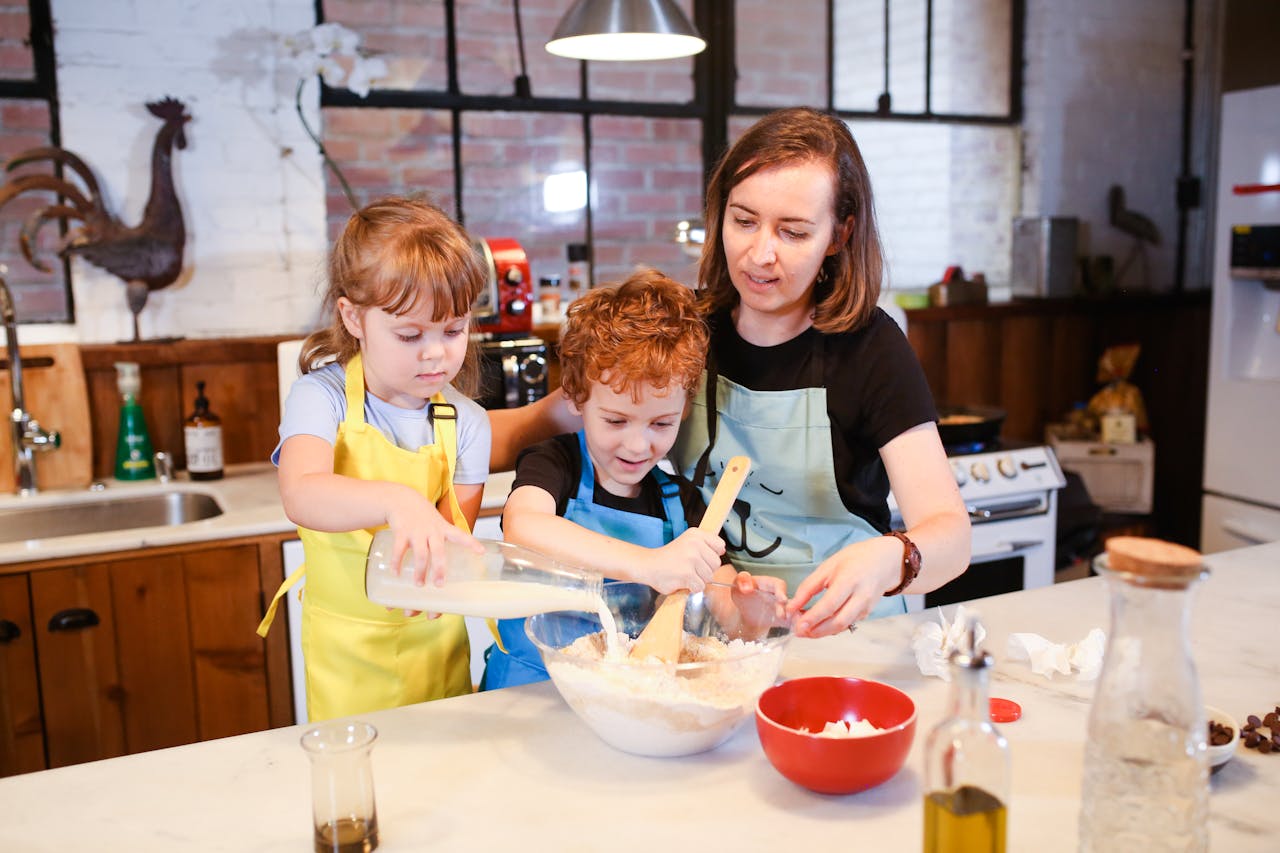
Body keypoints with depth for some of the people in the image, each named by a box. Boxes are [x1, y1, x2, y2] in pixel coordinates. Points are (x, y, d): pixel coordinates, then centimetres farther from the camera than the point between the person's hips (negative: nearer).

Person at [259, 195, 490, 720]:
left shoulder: (465, 423, -5)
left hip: (435, 643, 2)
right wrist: (396, 501, -49)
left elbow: (452, 541, -5)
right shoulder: (322, 396, -13)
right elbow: (301, 496, -31)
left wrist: (432, 562, -29)